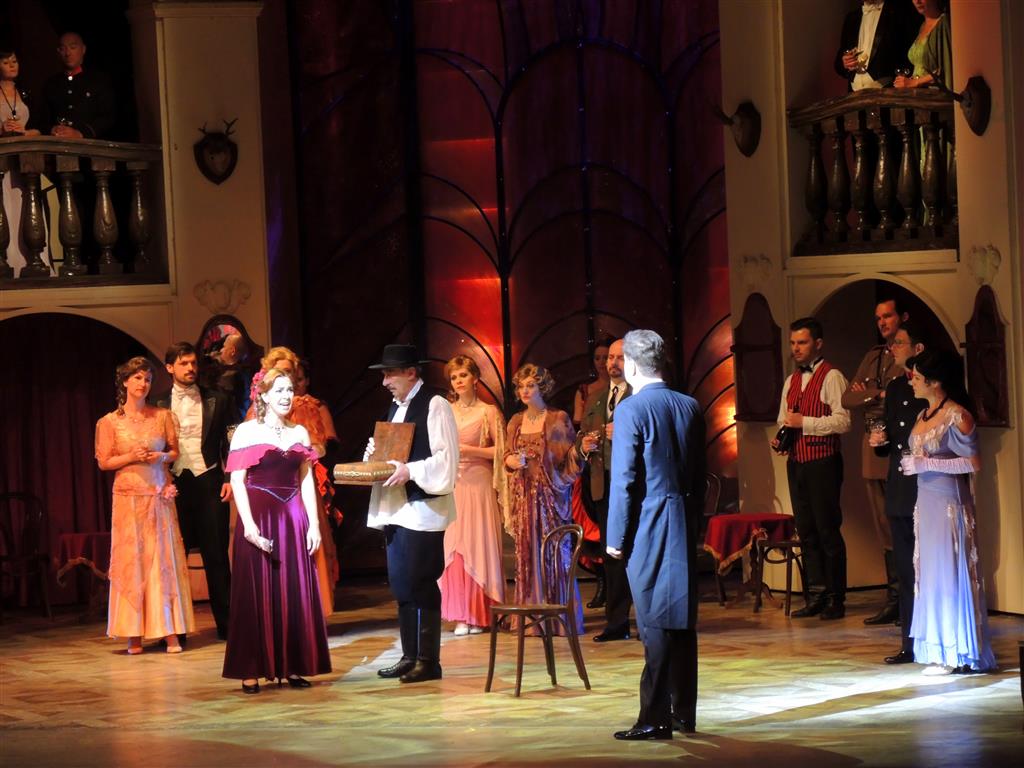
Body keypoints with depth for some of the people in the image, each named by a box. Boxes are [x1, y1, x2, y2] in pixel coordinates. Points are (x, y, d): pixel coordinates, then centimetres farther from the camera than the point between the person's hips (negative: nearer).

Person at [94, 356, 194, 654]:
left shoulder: (163, 416, 6)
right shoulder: (110, 422, 1)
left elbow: (176, 451, 12)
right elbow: (104, 462, 2)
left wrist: (162, 457, -9)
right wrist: (132, 457, -13)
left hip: (159, 496, 1)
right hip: (129, 497, -1)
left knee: (164, 559, -2)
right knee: (131, 560, -3)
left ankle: (170, 631, -1)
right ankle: (134, 634, -1)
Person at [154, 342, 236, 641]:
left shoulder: (217, 400, 8)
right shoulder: (160, 405, 8)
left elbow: (230, 443, 8)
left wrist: (230, 479, -3)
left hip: (209, 482, 0)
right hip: (175, 484, 0)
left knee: (216, 555, 1)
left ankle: (225, 624, 5)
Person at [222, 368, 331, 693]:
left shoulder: (300, 433, 12)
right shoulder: (246, 431, -2)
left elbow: (306, 481, 12)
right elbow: (237, 480, -7)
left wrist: (314, 523, 3)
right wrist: (249, 525, -16)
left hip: (293, 518, 4)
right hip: (259, 517, -4)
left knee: (296, 593, 4)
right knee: (257, 593, -1)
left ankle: (294, 666, 12)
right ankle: (251, 672, 2)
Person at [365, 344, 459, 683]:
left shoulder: (434, 405, -10)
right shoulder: (396, 407, 16)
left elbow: (446, 459, -16)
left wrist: (410, 471, -21)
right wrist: (376, 454, 5)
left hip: (423, 509, -9)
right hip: (394, 507, 9)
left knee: (421, 585, -5)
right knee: (401, 585, 11)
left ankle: (428, 661, 1)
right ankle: (410, 656, 18)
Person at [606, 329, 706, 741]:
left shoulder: (632, 410, -11)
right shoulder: (690, 407, 8)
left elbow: (624, 479, -12)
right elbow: (700, 474, 12)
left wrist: (616, 536, -7)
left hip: (648, 524, -6)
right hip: (684, 524, 6)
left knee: (655, 622, -5)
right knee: (682, 617, 11)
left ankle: (655, 719, -5)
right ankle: (684, 713, 17)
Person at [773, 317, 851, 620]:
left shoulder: (831, 377, -7)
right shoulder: (791, 381, 17)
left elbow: (843, 421, -16)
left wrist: (804, 422, -18)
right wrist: (780, 438, 5)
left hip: (823, 462, -7)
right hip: (796, 462, 7)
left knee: (828, 531, -5)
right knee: (806, 532, 9)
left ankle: (836, 599, 1)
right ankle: (817, 595, 14)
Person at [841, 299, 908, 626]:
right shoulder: (873, 355, 20)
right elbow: (848, 399, 13)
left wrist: (870, 394, -5)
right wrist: (881, 394, -4)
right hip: (875, 451, 7)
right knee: (886, 531, 8)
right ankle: (895, 602, 12)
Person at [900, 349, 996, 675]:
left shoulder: (956, 416, -13)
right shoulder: (924, 415, 13)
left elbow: (973, 463, -16)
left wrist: (926, 464, -19)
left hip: (949, 503, -8)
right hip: (927, 502, 8)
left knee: (948, 573, -4)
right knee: (931, 573, 9)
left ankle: (956, 654, 4)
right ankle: (940, 651, 15)